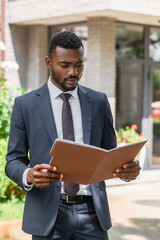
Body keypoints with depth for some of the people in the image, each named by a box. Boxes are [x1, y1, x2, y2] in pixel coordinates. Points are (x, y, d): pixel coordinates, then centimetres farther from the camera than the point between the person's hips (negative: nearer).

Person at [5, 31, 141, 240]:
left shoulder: (99, 101, 8)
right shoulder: (25, 104, 2)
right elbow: (13, 161, 2)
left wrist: (127, 170, -11)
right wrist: (29, 175, -21)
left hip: (91, 214, 2)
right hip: (48, 214, -1)